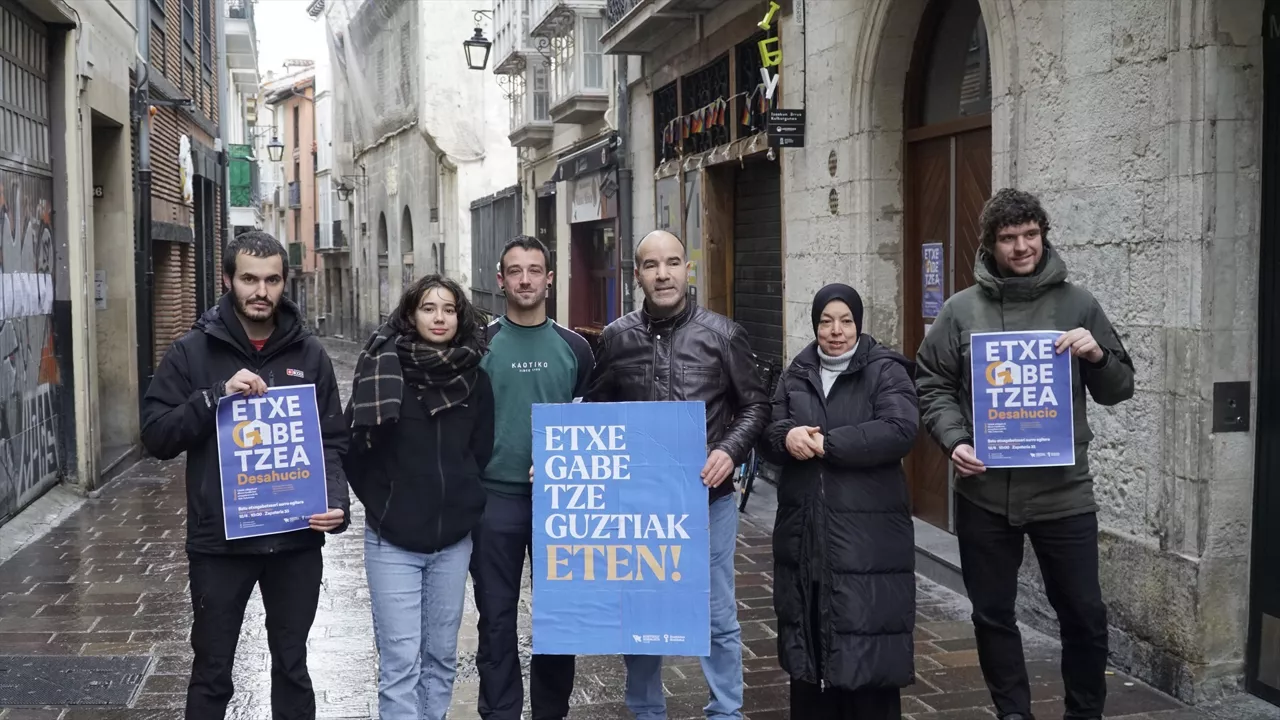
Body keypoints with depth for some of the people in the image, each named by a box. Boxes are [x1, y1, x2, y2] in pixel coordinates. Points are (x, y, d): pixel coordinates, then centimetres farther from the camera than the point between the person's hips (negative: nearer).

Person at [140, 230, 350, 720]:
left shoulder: (308, 353, 4)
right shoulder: (193, 352, -1)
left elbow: (332, 439, 5)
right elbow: (156, 436, -8)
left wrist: (336, 500, -11)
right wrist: (217, 395, -21)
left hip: (296, 539, 2)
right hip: (218, 540, -1)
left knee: (292, 665, 15)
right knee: (211, 672, 11)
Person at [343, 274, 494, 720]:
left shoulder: (474, 379, 2)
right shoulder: (382, 370, -7)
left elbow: (483, 453, 10)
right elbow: (353, 448, -4)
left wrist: (468, 508, 6)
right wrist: (380, 505, -2)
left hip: (453, 540, 3)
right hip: (393, 539, -3)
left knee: (441, 655, 13)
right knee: (400, 662, -2)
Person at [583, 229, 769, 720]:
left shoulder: (722, 334, -3)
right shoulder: (616, 337, 1)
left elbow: (755, 404, 3)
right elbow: (596, 412, 10)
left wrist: (730, 450, -13)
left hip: (708, 497, -2)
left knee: (718, 617, 8)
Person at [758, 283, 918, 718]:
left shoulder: (886, 371, -1)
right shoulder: (796, 376, 13)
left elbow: (899, 431, -16)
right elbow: (766, 434, 9)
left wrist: (826, 444, -17)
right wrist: (787, 437, -15)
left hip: (866, 534, -4)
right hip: (804, 532, 5)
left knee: (866, 644, -2)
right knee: (808, 643, 10)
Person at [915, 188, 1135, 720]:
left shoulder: (1077, 304, 4)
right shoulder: (961, 309, 3)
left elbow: (1119, 390, 8)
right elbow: (932, 386, 6)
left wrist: (1097, 355, -13)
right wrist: (953, 440, -11)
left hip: (1063, 490, 0)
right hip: (984, 491, 1)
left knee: (1083, 614, 7)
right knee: (993, 614, 11)